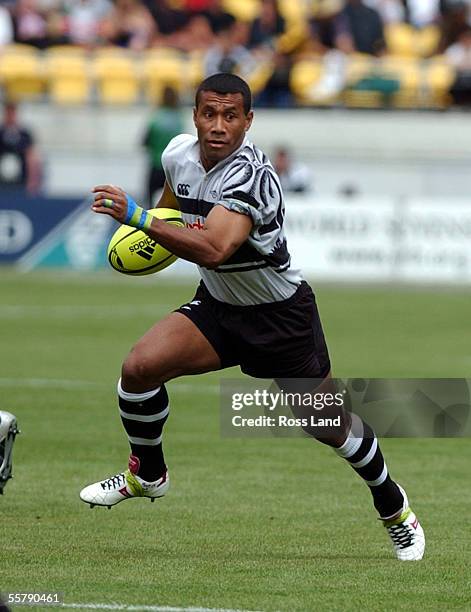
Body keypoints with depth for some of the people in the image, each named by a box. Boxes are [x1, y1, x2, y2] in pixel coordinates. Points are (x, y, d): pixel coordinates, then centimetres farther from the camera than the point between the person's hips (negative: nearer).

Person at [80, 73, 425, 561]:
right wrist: (147, 225, 8)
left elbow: (213, 249, -48)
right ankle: (147, 475, 7)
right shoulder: (179, 154, -10)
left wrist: (138, 218, -51)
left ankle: (393, 506, 33)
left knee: (330, 426, 6)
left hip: (281, 316, -5)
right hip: (217, 305, 5)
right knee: (140, 367, -18)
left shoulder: (252, 176, -32)